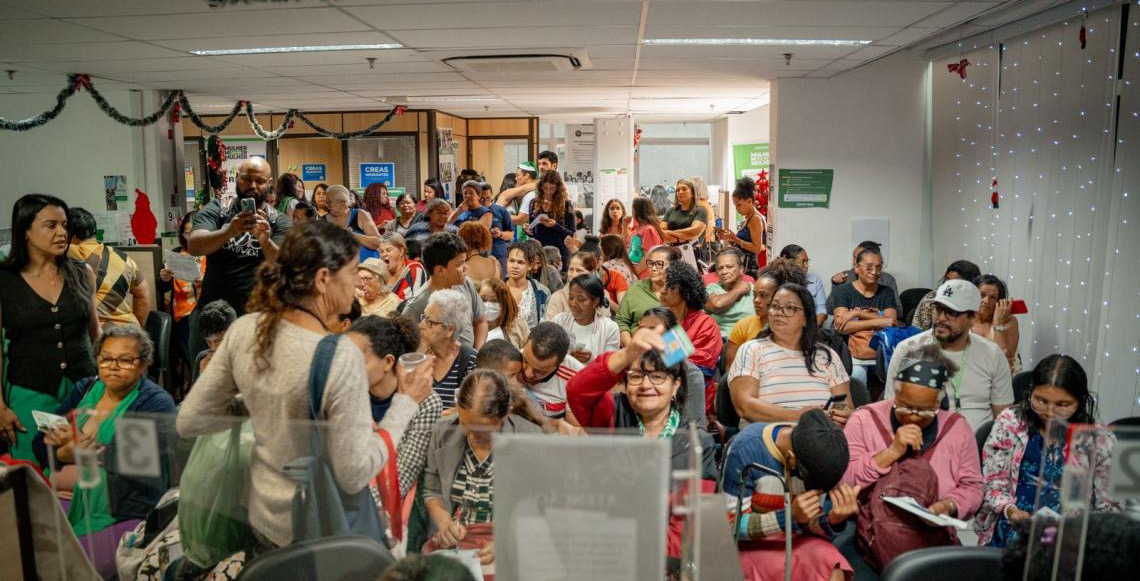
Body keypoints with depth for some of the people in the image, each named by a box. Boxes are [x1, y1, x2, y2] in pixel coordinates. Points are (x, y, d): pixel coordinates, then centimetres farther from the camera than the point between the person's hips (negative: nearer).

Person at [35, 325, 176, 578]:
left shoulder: (156, 403, -5)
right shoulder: (85, 389, 14)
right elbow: (41, 444, 6)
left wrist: (85, 449, -19)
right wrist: (62, 452, -16)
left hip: (128, 516, -6)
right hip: (76, 508, 6)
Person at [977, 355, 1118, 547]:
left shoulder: (1099, 440, 5)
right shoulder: (1009, 423, 2)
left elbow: (1106, 503, 11)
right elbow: (994, 484, 3)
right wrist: (1009, 510, -15)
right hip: (1014, 530, 0)